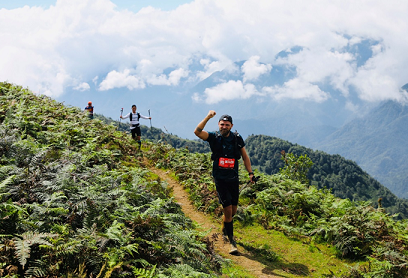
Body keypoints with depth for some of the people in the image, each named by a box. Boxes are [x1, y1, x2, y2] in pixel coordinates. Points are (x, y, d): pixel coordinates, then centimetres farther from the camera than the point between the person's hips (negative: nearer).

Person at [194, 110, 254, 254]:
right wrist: (208, 117, -32)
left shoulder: (237, 138, 0)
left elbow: (245, 156, 9)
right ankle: (232, 242, 4)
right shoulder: (214, 137, -8)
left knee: (233, 210, 11)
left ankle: (224, 228, 43)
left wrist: (250, 173, 2)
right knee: (228, 210, -7)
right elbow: (197, 132, -24)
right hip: (220, 179, -3)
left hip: (234, 178, 3)